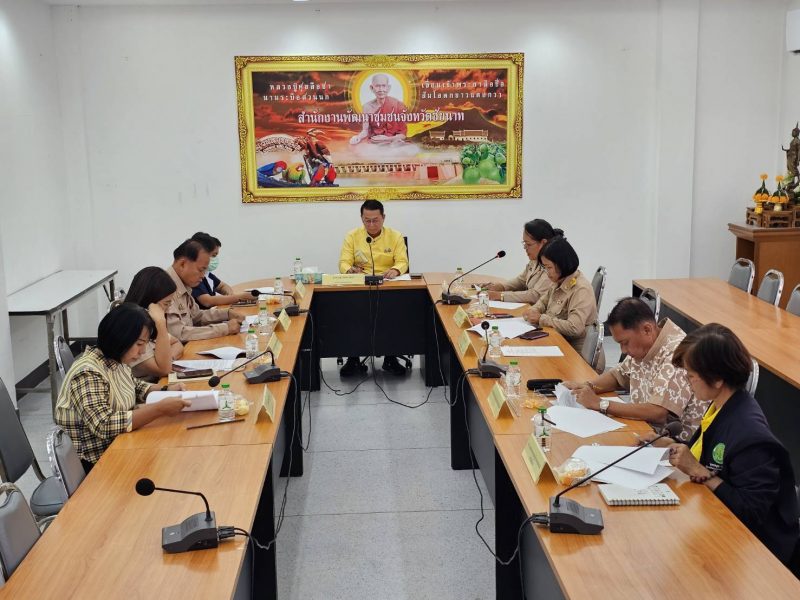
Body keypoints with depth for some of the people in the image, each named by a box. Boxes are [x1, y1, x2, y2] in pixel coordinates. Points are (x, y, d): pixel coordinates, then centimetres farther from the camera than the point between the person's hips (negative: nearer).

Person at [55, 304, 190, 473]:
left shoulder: (116, 360, 1)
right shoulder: (88, 373, -23)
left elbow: (133, 386, 20)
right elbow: (104, 425, -31)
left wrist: (165, 390, 1)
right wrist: (160, 409, -31)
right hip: (96, 465, -8)